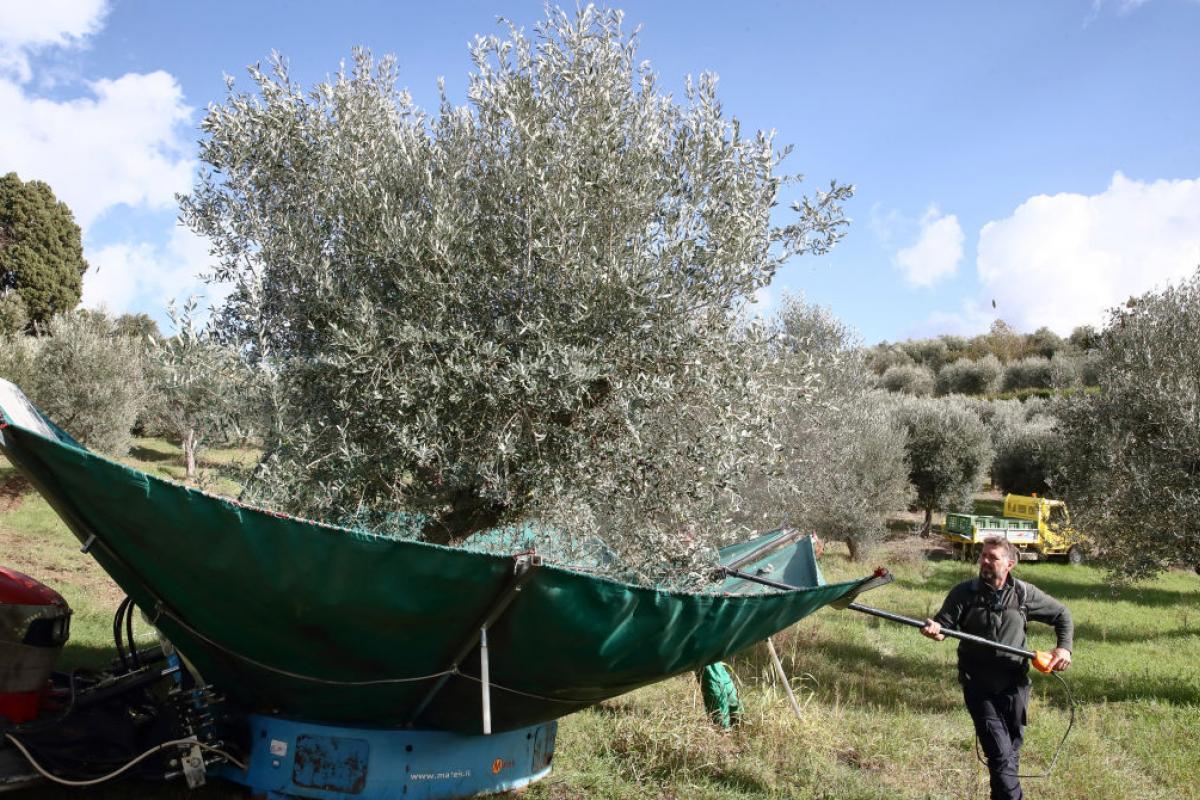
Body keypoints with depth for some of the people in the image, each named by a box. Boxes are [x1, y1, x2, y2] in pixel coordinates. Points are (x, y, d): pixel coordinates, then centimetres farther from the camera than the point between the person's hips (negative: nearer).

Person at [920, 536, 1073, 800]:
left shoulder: (1025, 594, 0)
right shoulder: (964, 592, -5)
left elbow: (1062, 615, 14)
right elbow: (944, 622, -12)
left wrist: (1064, 647, 1)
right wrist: (936, 629, -35)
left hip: (1014, 685, 2)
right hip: (978, 686, -2)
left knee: (1012, 752, 13)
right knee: (1000, 754, -10)